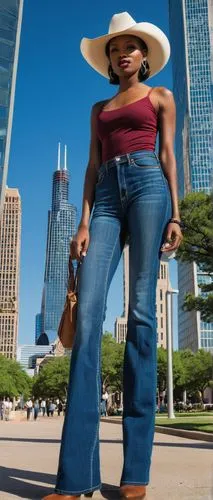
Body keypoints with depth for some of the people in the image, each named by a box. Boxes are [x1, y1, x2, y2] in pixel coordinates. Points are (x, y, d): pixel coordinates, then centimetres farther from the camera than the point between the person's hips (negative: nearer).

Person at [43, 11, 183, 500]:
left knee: (140, 312, -14)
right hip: (107, 196, 3)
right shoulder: (99, 108, 28)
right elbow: (93, 166, 17)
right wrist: (84, 222, 2)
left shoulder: (161, 97, 20)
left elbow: (167, 154, 9)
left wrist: (176, 213, -5)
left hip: (147, 186, -3)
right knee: (87, 315, -15)